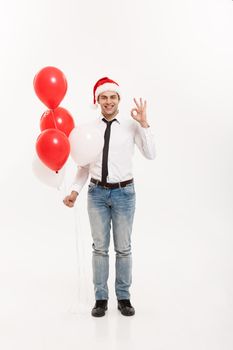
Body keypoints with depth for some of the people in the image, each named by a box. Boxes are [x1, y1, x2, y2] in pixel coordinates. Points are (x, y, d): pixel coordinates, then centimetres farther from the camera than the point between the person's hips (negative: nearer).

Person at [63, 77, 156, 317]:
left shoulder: (132, 125, -4)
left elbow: (150, 154, -14)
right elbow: (84, 165, 5)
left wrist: (144, 123, -20)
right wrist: (75, 191, -4)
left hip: (124, 192, -1)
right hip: (97, 192, 2)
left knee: (123, 248, 9)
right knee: (99, 247, 9)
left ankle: (123, 297, 24)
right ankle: (100, 298, 23)